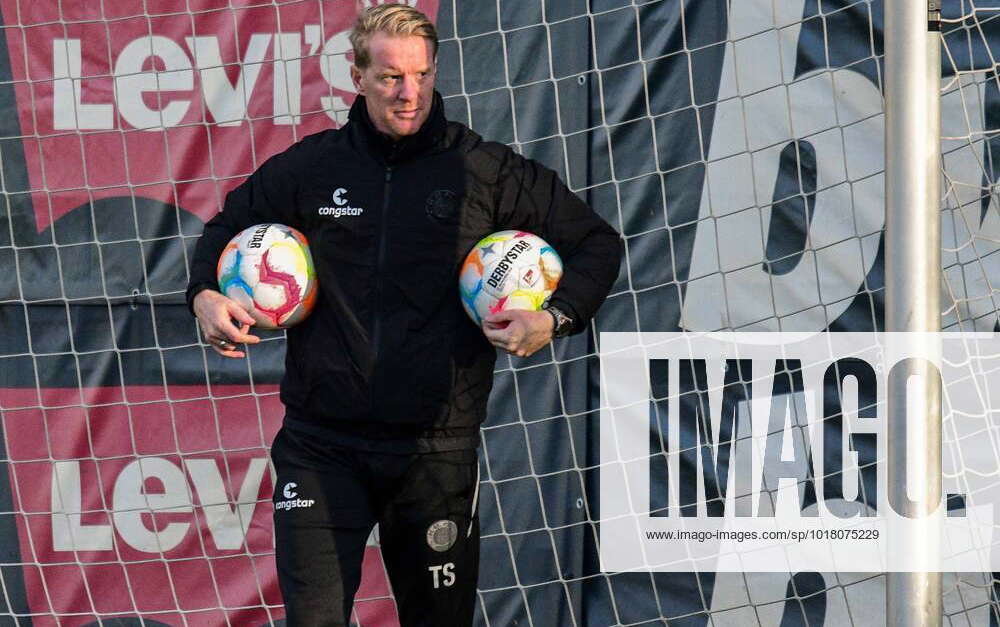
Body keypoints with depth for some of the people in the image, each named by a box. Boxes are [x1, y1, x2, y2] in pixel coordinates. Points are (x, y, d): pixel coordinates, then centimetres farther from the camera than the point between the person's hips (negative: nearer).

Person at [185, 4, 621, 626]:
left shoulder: (484, 171, 2)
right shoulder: (308, 168, 5)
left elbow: (597, 243, 10)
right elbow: (229, 228, 24)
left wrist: (555, 318, -6)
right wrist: (206, 296, 4)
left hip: (435, 450, 0)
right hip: (322, 448, 0)